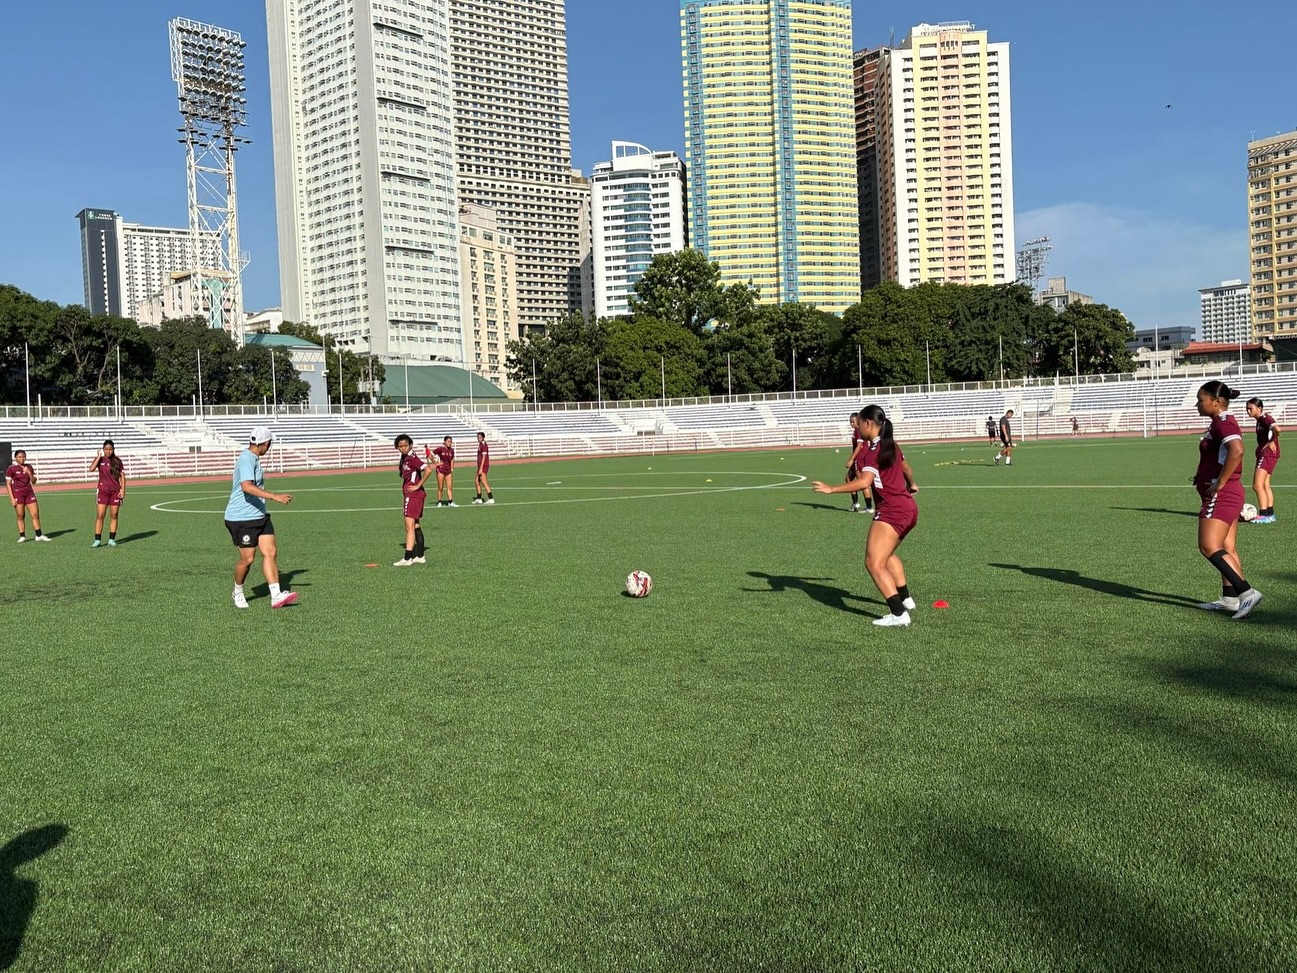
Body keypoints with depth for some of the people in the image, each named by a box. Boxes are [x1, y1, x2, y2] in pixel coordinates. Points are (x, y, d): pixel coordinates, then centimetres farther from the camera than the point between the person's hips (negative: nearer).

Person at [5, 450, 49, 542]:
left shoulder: (28, 467, 9)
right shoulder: (11, 469, -5)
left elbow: (33, 481, 10)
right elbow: (8, 484, -5)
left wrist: (29, 473, -8)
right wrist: (12, 498, -11)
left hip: (29, 493, 4)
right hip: (17, 494, -4)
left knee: (35, 514, 0)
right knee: (20, 516, -3)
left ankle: (39, 535, 6)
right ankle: (22, 537, 4)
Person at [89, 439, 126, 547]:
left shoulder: (117, 461, 2)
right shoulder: (100, 459, 1)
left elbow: (122, 476, 4)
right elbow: (91, 469, -17)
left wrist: (123, 490, -4)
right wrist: (99, 456, -15)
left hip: (115, 491, 1)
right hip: (102, 490, -1)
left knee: (114, 515, 3)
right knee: (100, 515, -4)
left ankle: (112, 540, 10)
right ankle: (97, 540, -1)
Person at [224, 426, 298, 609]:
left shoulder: (253, 459, 15)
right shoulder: (246, 459, -18)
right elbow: (247, 487, -34)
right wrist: (274, 496, -39)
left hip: (259, 516, 10)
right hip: (241, 518, -9)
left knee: (270, 553, -2)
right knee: (247, 559, -1)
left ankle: (276, 596, -5)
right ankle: (238, 593, 23)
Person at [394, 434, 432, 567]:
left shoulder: (412, 458, -14)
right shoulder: (404, 459, 14)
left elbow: (428, 470, -25)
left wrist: (418, 486, -19)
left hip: (413, 495, -10)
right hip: (408, 495, 10)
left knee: (409, 527, -12)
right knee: (415, 526, 14)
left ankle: (407, 558, -13)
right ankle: (420, 556, 20)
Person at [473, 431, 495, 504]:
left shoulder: (484, 445, -13)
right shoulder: (480, 445, 16)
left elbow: (483, 457, -19)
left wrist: (481, 468, -22)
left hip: (483, 466, -10)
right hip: (480, 466, 10)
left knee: (483, 482, -12)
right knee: (476, 481, 12)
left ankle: (491, 498, -12)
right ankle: (479, 498, 18)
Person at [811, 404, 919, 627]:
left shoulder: (873, 450, -15)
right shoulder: (891, 445, 12)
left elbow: (864, 482, -29)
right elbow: (907, 470, 30)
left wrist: (831, 489, -28)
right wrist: (911, 485, 52)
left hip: (891, 512, -10)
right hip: (909, 509, 10)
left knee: (874, 563, -13)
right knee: (886, 554, 31)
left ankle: (899, 614, -20)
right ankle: (905, 599, 41)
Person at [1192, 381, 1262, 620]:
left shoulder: (1223, 423, -16)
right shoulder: (1221, 423, 16)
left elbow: (1237, 450, -34)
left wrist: (1219, 483, -27)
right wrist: (1204, 477, 15)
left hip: (1221, 495, -11)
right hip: (1228, 495, 11)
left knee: (1209, 547, -12)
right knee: (1226, 549, 11)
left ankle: (1246, 592, -14)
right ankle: (1230, 598, 15)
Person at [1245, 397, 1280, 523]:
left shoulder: (1265, 418, -15)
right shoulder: (1260, 420, 14)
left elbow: (1277, 429, -32)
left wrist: (1272, 442, -18)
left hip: (1268, 454, -10)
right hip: (1263, 454, 10)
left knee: (1257, 485, -12)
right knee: (1265, 485, 13)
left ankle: (1264, 515, -12)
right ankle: (1270, 513, 17)